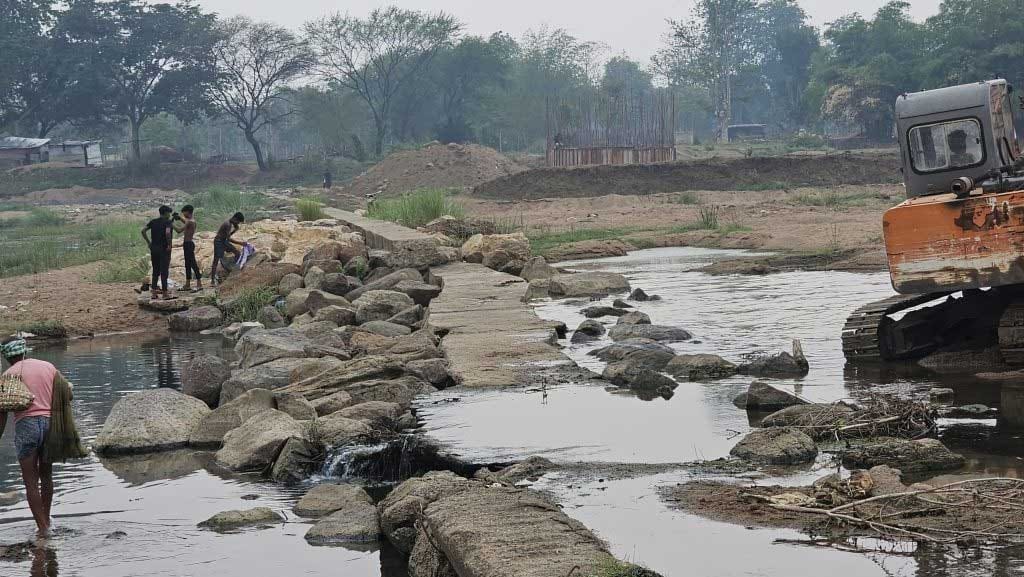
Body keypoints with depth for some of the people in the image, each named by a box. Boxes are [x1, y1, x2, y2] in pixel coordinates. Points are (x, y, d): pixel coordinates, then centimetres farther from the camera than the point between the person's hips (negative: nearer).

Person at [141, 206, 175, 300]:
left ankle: (154, 293, 13)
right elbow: (167, 232, -27)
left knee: (155, 271, 13)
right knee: (164, 272, -2)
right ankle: (165, 293, -1)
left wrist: (148, 242, 6)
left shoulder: (153, 222, 10)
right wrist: (169, 244, -16)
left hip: (154, 249, 6)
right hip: (164, 249, -6)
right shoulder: (168, 222, -8)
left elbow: (143, 231, 2)